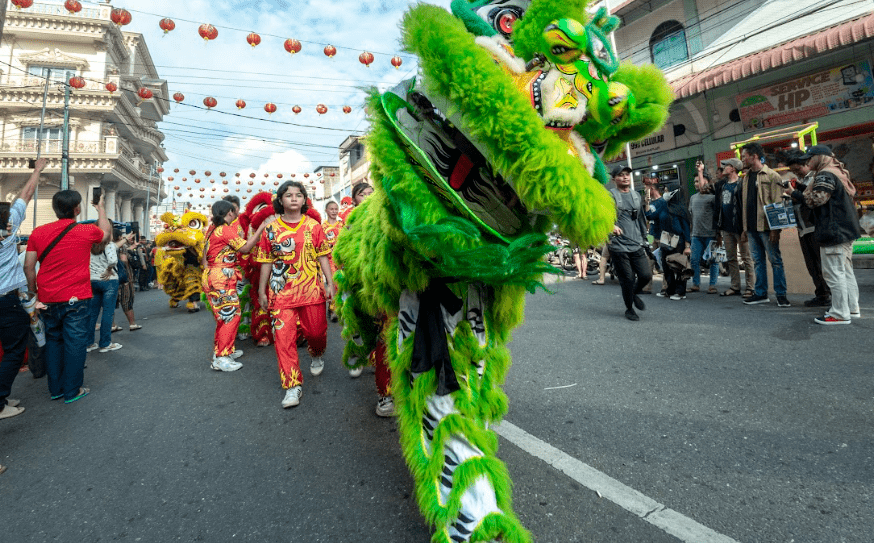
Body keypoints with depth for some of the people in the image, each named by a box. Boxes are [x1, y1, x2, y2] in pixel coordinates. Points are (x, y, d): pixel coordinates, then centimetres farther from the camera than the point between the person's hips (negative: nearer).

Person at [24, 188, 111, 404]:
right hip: (76, 298, -4)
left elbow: (28, 267, 3)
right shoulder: (87, 231, -6)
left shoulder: (38, 233, 2)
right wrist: (101, 208, 32)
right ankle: (72, 391, 9)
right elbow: (106, 231, 18)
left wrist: (34, 292, 15)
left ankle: (55, 389, 25)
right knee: (75, 343, 3)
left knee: (53, 341, 16)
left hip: (48, 299, 4)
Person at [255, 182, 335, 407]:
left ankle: (317, 356, 44)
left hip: (311, 289, 0)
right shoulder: (270, 229, 4)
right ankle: (293, 385, 4)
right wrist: (262, 290, 7)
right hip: (281, 292, 0)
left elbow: (322, 257, 4)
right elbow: (267, 262, 7)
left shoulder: (313, 226, 3)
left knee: (316, 331, 9)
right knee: (283, 337, -5)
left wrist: (330, 283, -2)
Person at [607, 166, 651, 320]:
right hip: (619, 246, -5)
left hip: (637, 245, 5)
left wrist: (643, 240, 21)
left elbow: (642, 219, 24)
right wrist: (611, 225, -35)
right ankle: (629, 309, 21)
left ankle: (635, 293, 30)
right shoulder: (610, 196, -3)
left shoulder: (637, 196, 17)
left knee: (646, 275, -2)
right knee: (627, 280, -1)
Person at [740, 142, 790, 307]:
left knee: (775, 260, 0)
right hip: (751, 228, 7)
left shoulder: (771, 176, -5)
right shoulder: (746, 177, 15)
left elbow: (778, 204, -10)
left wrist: (775, 229, -16)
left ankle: (781, 294, 7)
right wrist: (744, 229, 13)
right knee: (758, 261, 11)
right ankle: (761, 293, 17)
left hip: (766, 226, -6)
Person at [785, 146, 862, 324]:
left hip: (834, 232, -11)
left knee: (834, 273, -7)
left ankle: (840, 314, -4)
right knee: (846, 271, 16)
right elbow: (822, 195, 18)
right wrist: (800, 187, 12)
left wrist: (794, 194, -9)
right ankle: (852, 308, 23)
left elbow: (816, 199, -21)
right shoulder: (837, 173, 19)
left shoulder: (825, 175, -13)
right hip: (846, 230, 11)